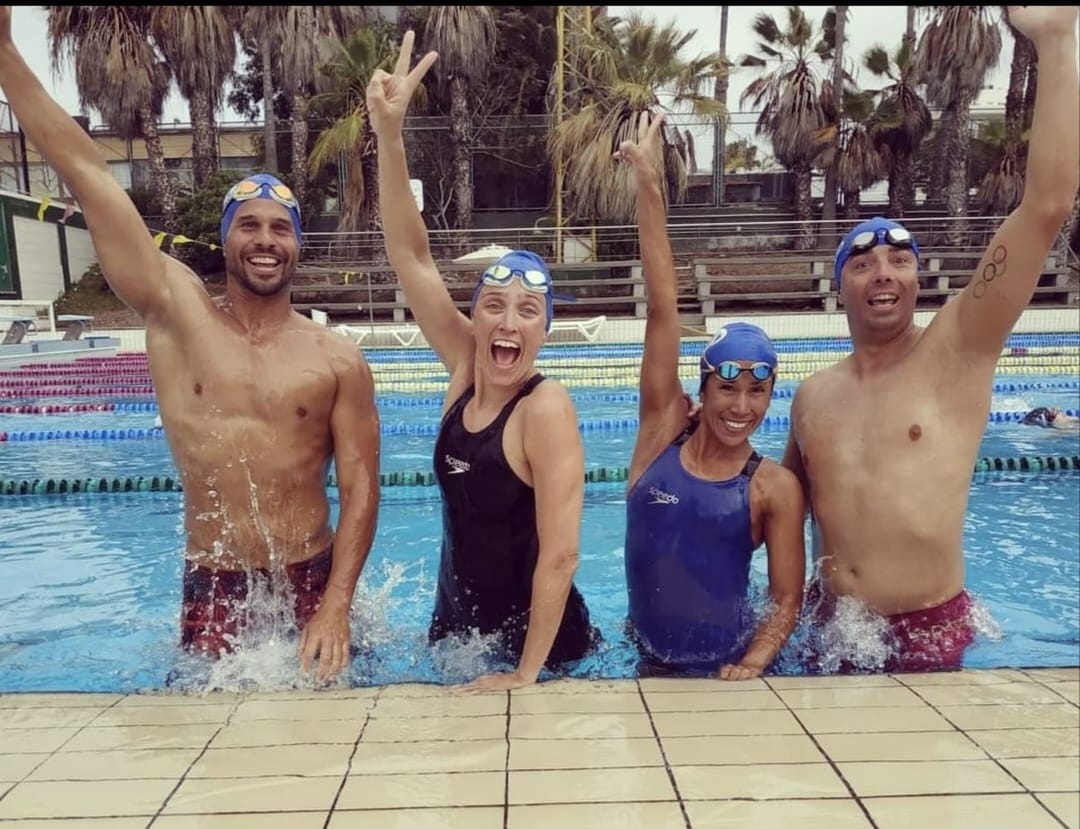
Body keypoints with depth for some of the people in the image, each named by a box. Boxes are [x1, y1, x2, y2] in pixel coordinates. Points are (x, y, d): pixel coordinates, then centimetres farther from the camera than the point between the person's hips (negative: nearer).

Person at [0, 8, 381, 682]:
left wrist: (335, 606, -13)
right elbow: (85, 171, -5)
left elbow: (360, 487, -5)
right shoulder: (177, 314, -2)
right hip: (212, 588, 1)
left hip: (312, 579, 0)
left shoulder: (338, 361, -5)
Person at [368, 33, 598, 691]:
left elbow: (561, 553, -23)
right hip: (456, 624, 6)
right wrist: (389, 134, -17)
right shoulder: (464, 368, -6)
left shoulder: (547, 408, -22)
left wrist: (526, 674, -21)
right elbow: (412, 255, -10)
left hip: (538, 642, -5)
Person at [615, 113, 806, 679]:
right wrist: (648, 187, -15)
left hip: (726, 670, -2)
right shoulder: (663, 429, -9)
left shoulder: (776, 488, -12)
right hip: (651, 665, 2)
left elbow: (787, 600, -6)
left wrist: (751, 666, -23)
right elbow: (662, 309, -15)